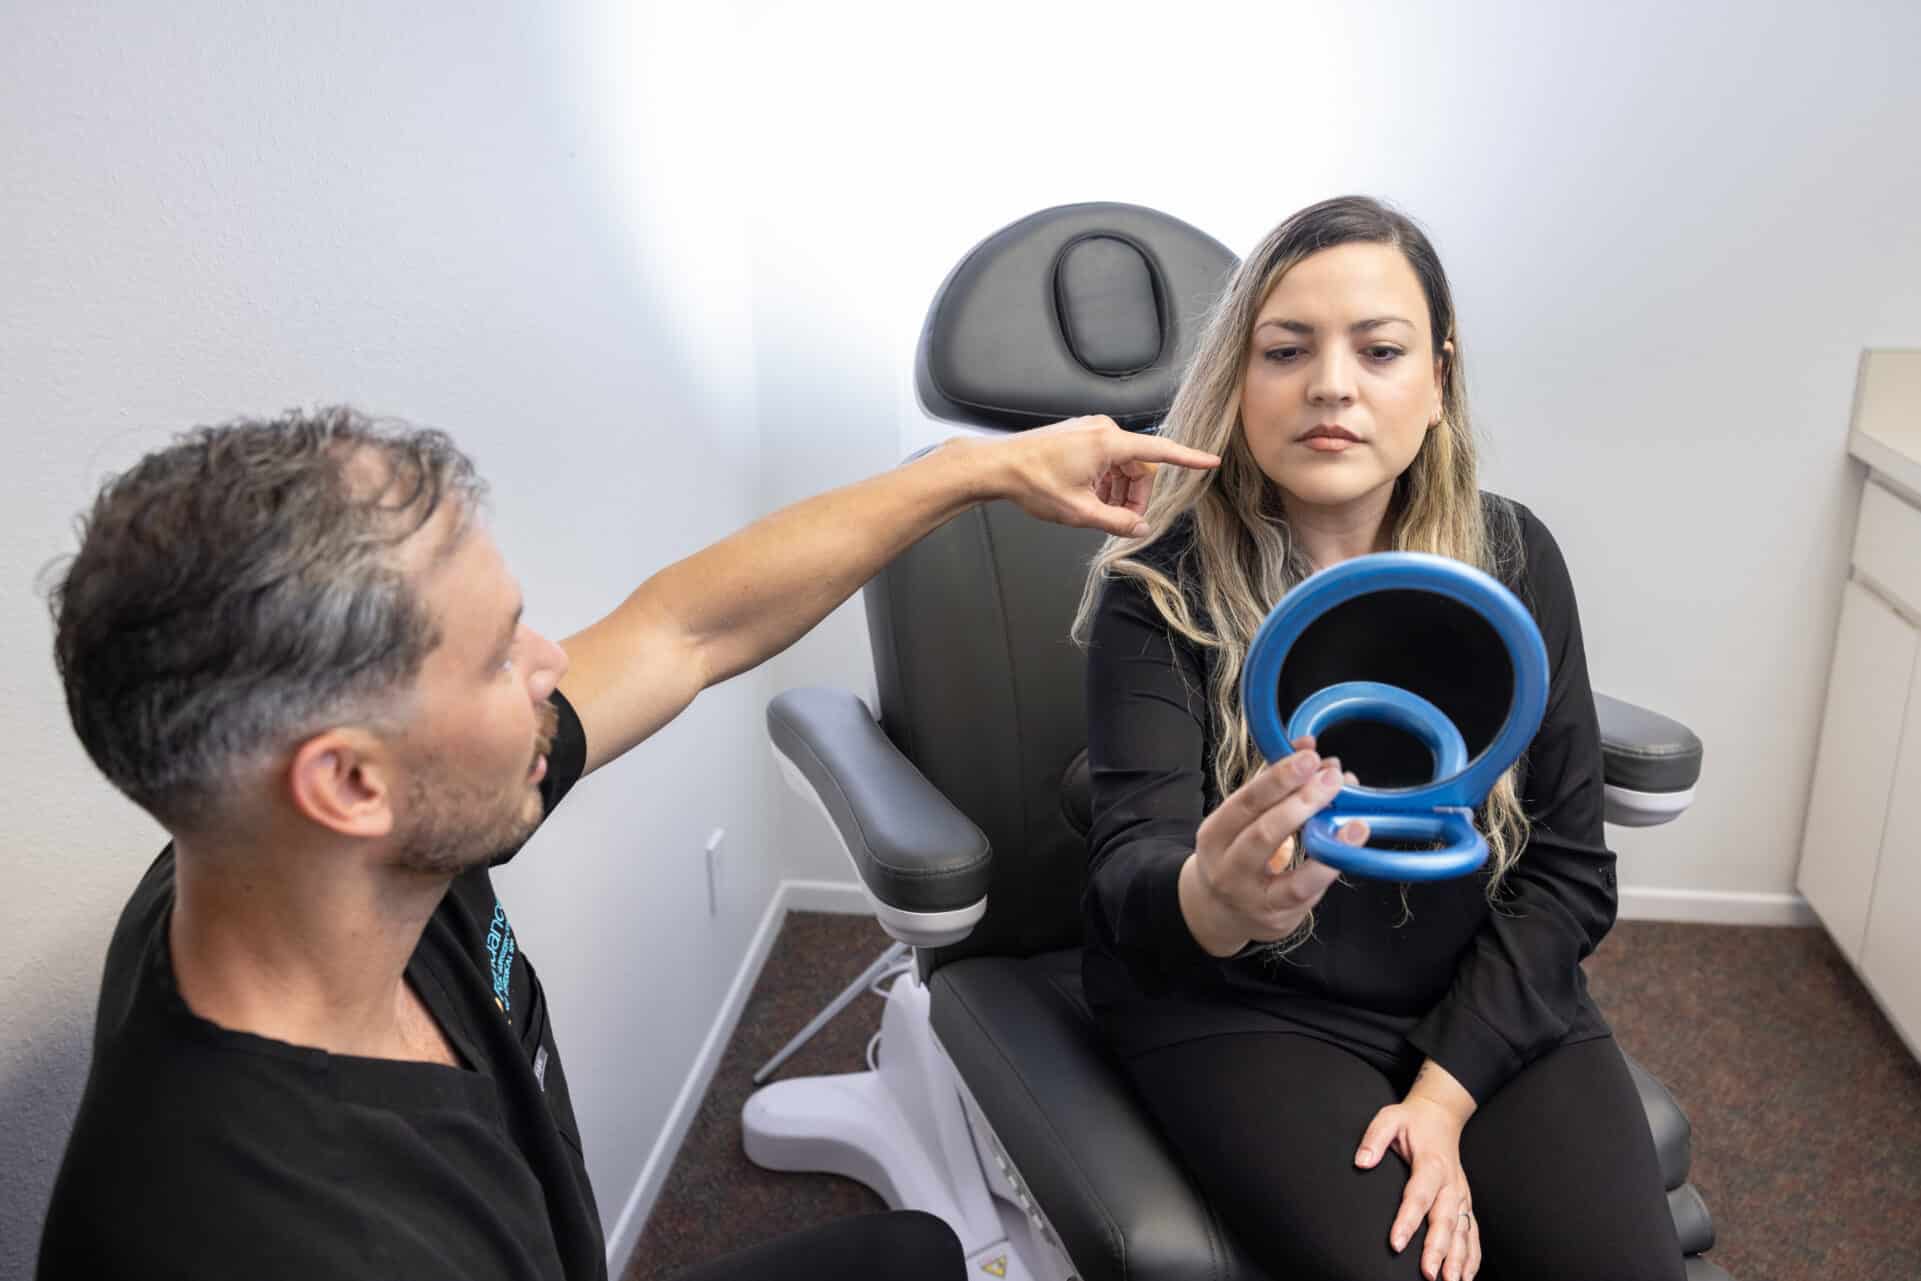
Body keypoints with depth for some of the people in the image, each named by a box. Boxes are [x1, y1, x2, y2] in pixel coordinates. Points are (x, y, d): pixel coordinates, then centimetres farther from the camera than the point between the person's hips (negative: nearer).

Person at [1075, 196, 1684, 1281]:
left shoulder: (1514, 558, -3)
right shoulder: (1161, 591, -12)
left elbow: (1567, 868, 0)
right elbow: (1131, 871, -21)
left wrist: (1446, 1090, -11)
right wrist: (1215, 900, -46)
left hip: (1486, 1000, 3)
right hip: (1241, 1004, -2)